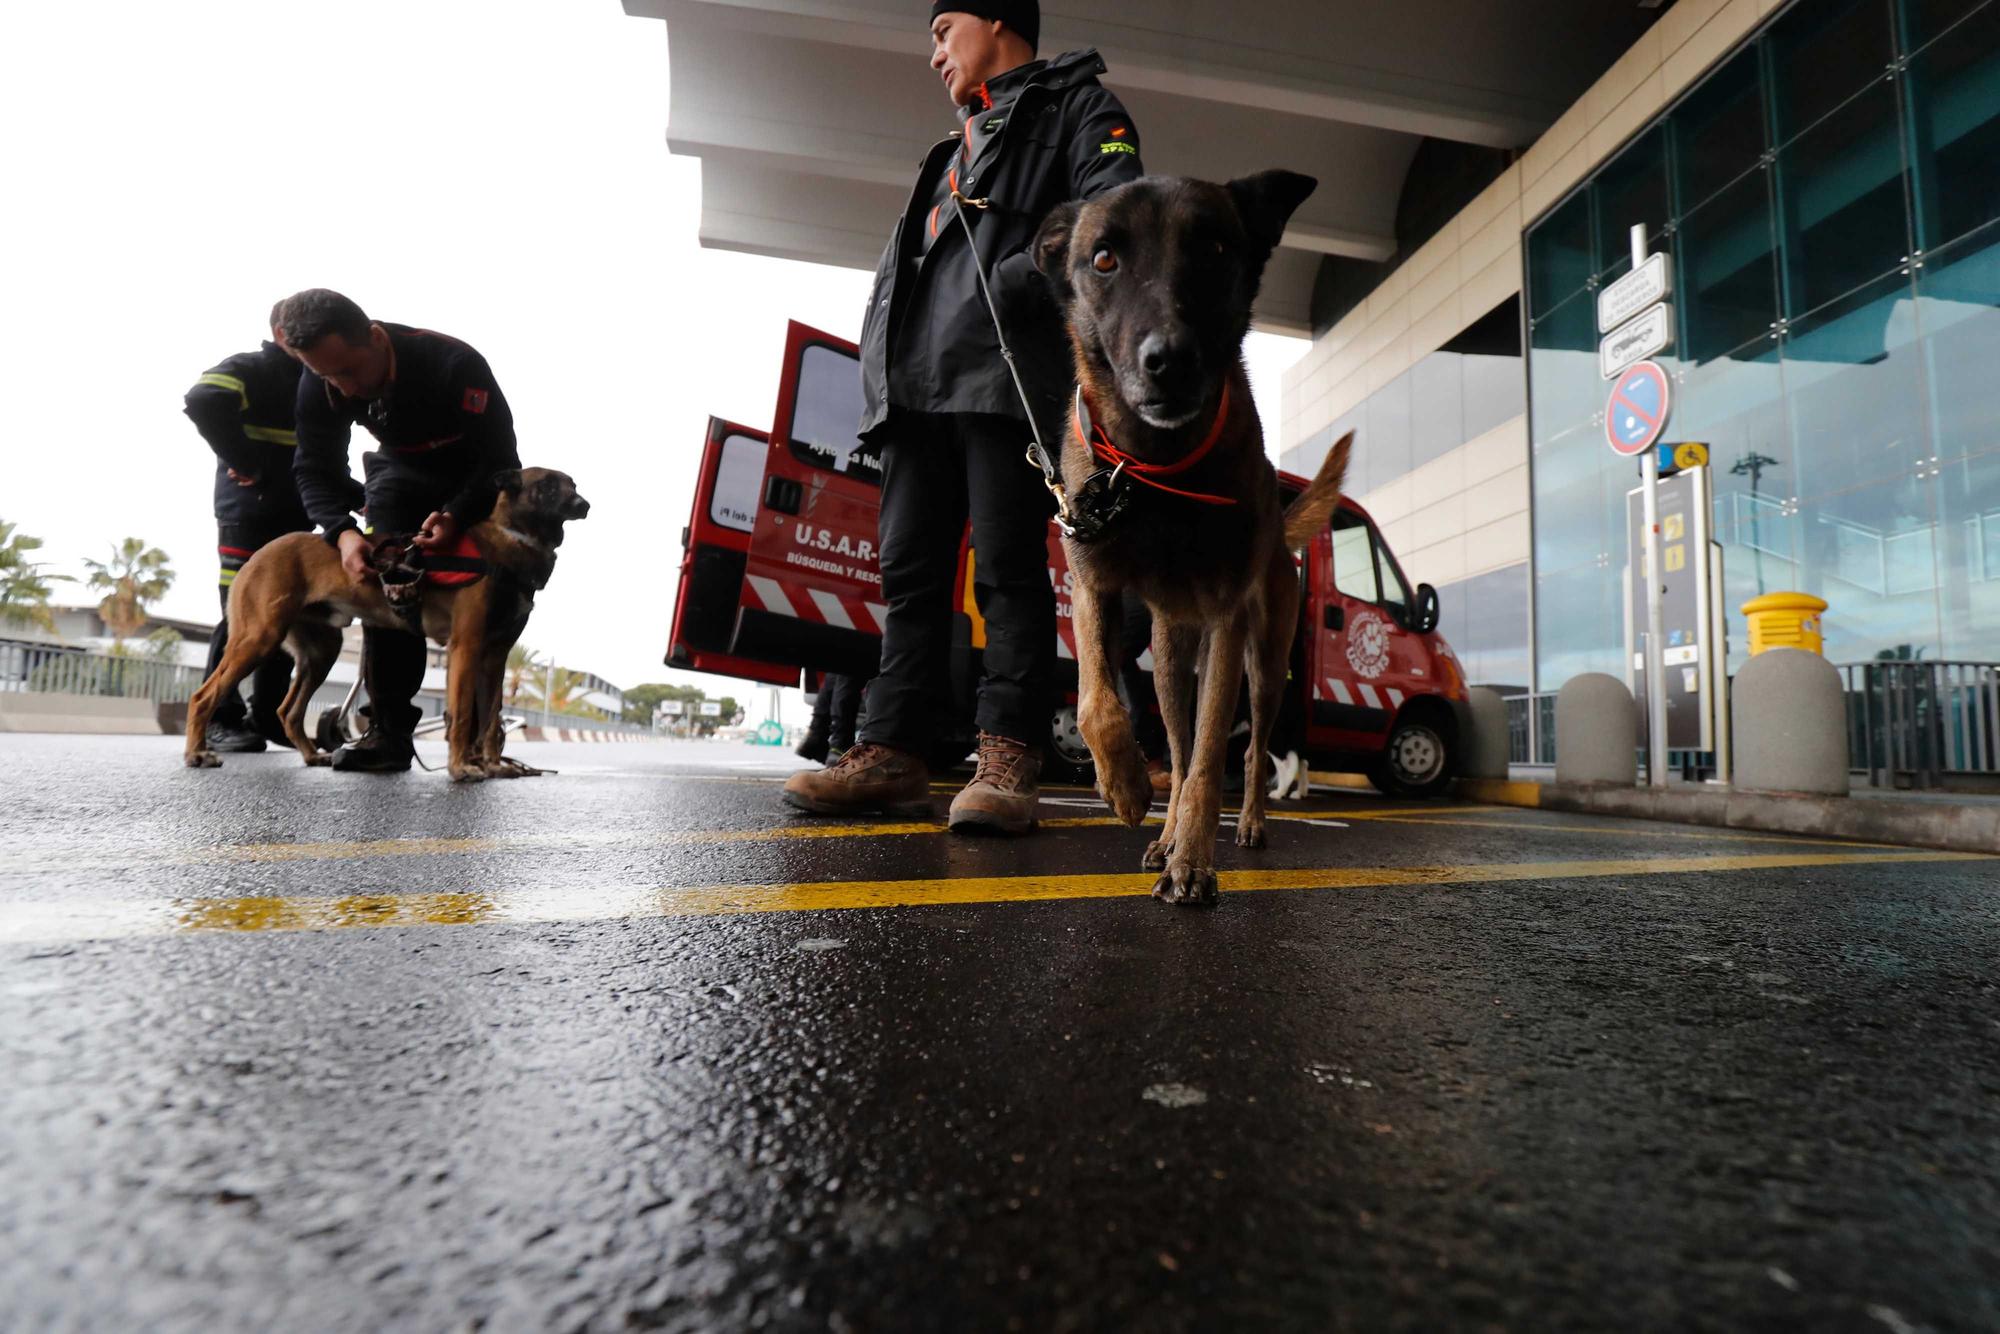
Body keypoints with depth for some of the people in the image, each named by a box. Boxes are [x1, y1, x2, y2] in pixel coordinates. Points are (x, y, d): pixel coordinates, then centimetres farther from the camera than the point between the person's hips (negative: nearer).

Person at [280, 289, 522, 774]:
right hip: (400, 473, 4)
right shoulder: (319, 386, -20)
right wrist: (343, 531, -35)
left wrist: (456, 517, -46)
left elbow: (500, 458, -30)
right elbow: (318, 472, -15)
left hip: (476, 476, -3)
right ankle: (391, 730, -12)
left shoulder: (454, 364, -35)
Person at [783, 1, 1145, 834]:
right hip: (918, 385, 8)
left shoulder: (1073, 104, 15)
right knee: (910, 571, -1)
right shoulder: (955, 151, 36)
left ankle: (1007, 759, -11)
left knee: (1008, 570, -12)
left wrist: (1015, 284, -17)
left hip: (1009, 376, -7)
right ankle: (893, 753, 0)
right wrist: (883, 379, 15)